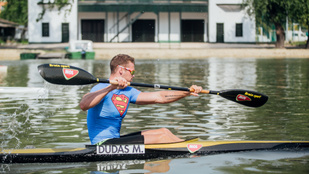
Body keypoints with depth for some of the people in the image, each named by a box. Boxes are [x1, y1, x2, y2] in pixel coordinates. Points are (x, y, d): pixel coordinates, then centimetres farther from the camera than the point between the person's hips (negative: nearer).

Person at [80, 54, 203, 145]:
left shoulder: (128, 92, 15)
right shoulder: (101, 89, -13)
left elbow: (159, 97, 15)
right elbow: (83, 105, -34)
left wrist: (188, 92, 10)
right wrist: (110, 87, -40)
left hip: (115, 139, 10)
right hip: (104, 144, -10)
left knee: (163, 131, 5)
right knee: (161, 137, -13)